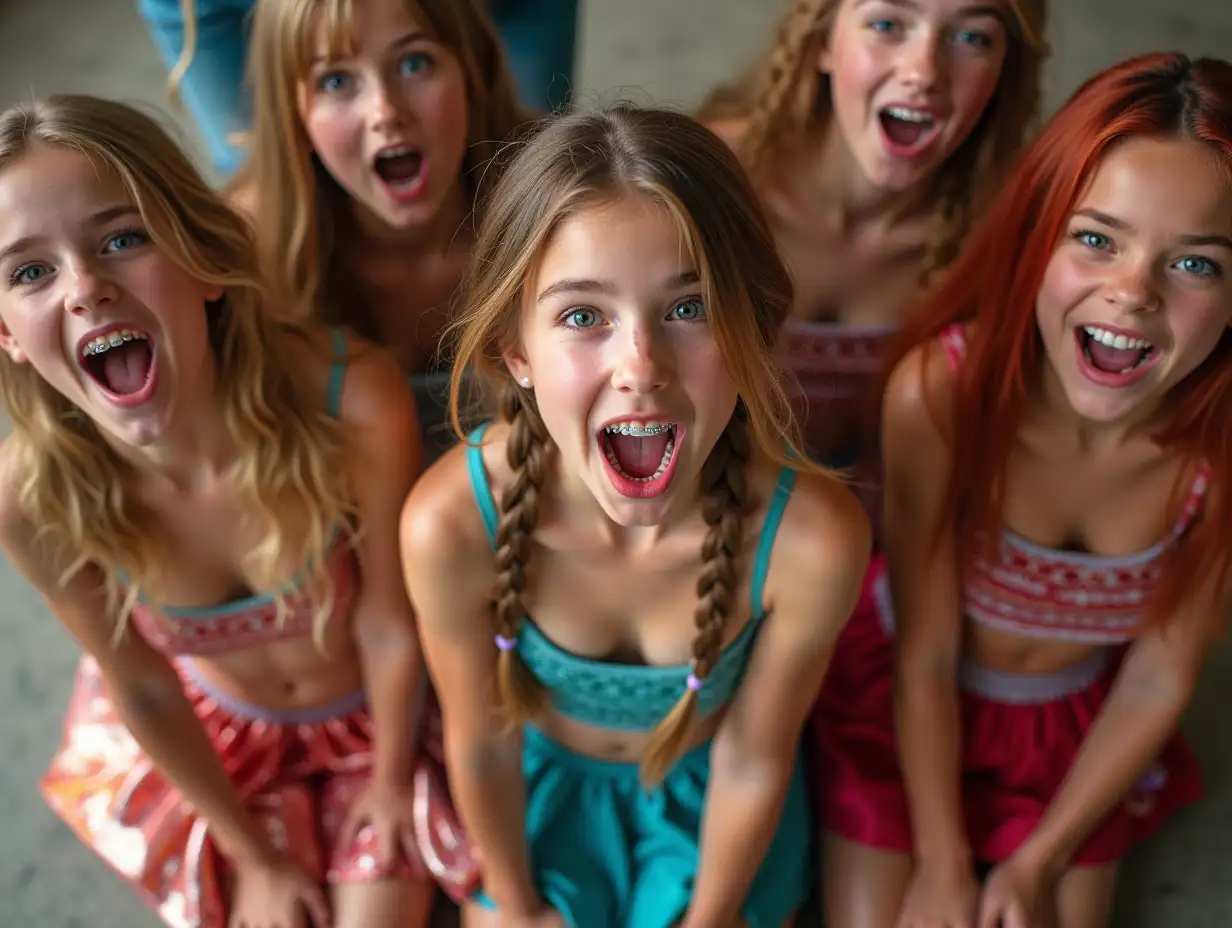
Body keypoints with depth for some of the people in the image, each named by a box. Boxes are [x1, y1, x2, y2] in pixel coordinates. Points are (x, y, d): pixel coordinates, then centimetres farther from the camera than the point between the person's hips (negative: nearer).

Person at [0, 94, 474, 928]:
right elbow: (141, 685, -13)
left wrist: (390, 781, -3)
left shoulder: (354, 400, -39)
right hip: (208, 732, 2)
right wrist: (252, 855, 0)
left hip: (375, 711, -1)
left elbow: (390, 625, -21)